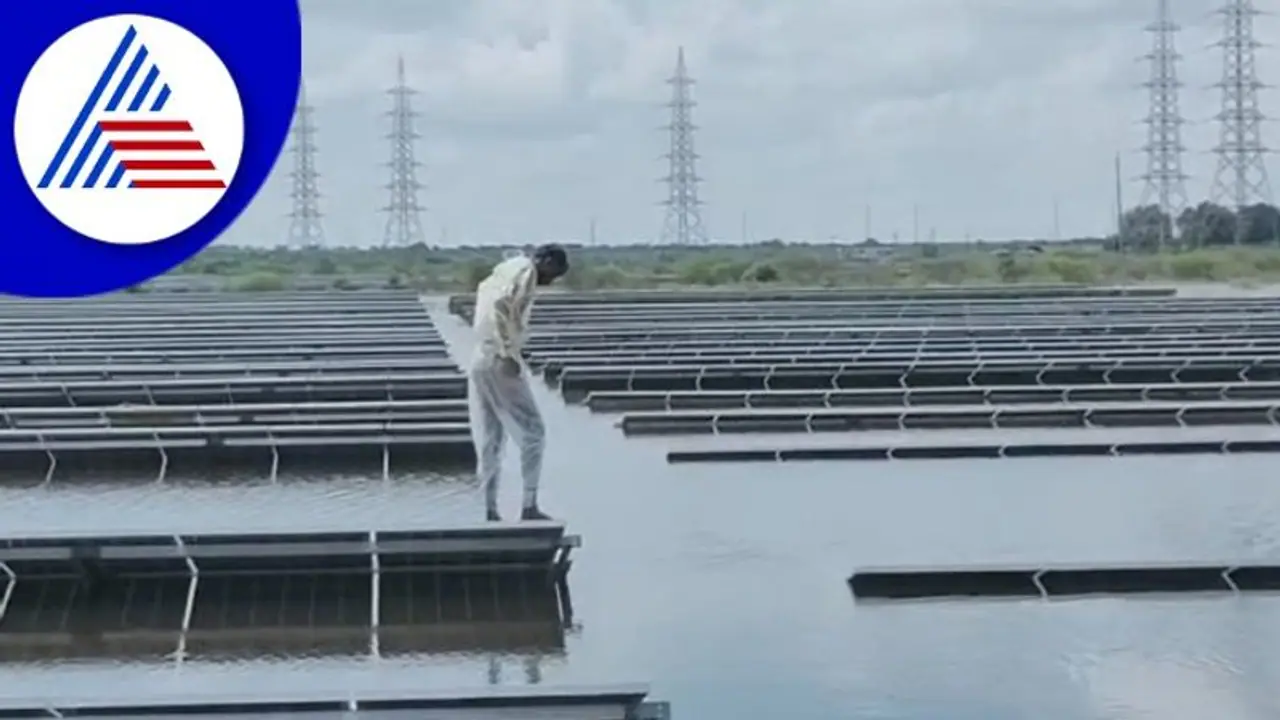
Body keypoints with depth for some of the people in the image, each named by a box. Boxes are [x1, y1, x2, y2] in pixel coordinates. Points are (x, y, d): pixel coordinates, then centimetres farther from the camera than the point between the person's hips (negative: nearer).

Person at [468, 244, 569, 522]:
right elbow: (500, 305, -21)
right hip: (500, 362, -9)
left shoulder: (506, 268, 19)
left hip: (480, 361, 9)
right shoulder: (525, 271, -7)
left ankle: (490, 511, 9)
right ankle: (529, 507, -1)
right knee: (532, 432, 0)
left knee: (489, 440, 10)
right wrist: (507, 354, -23)